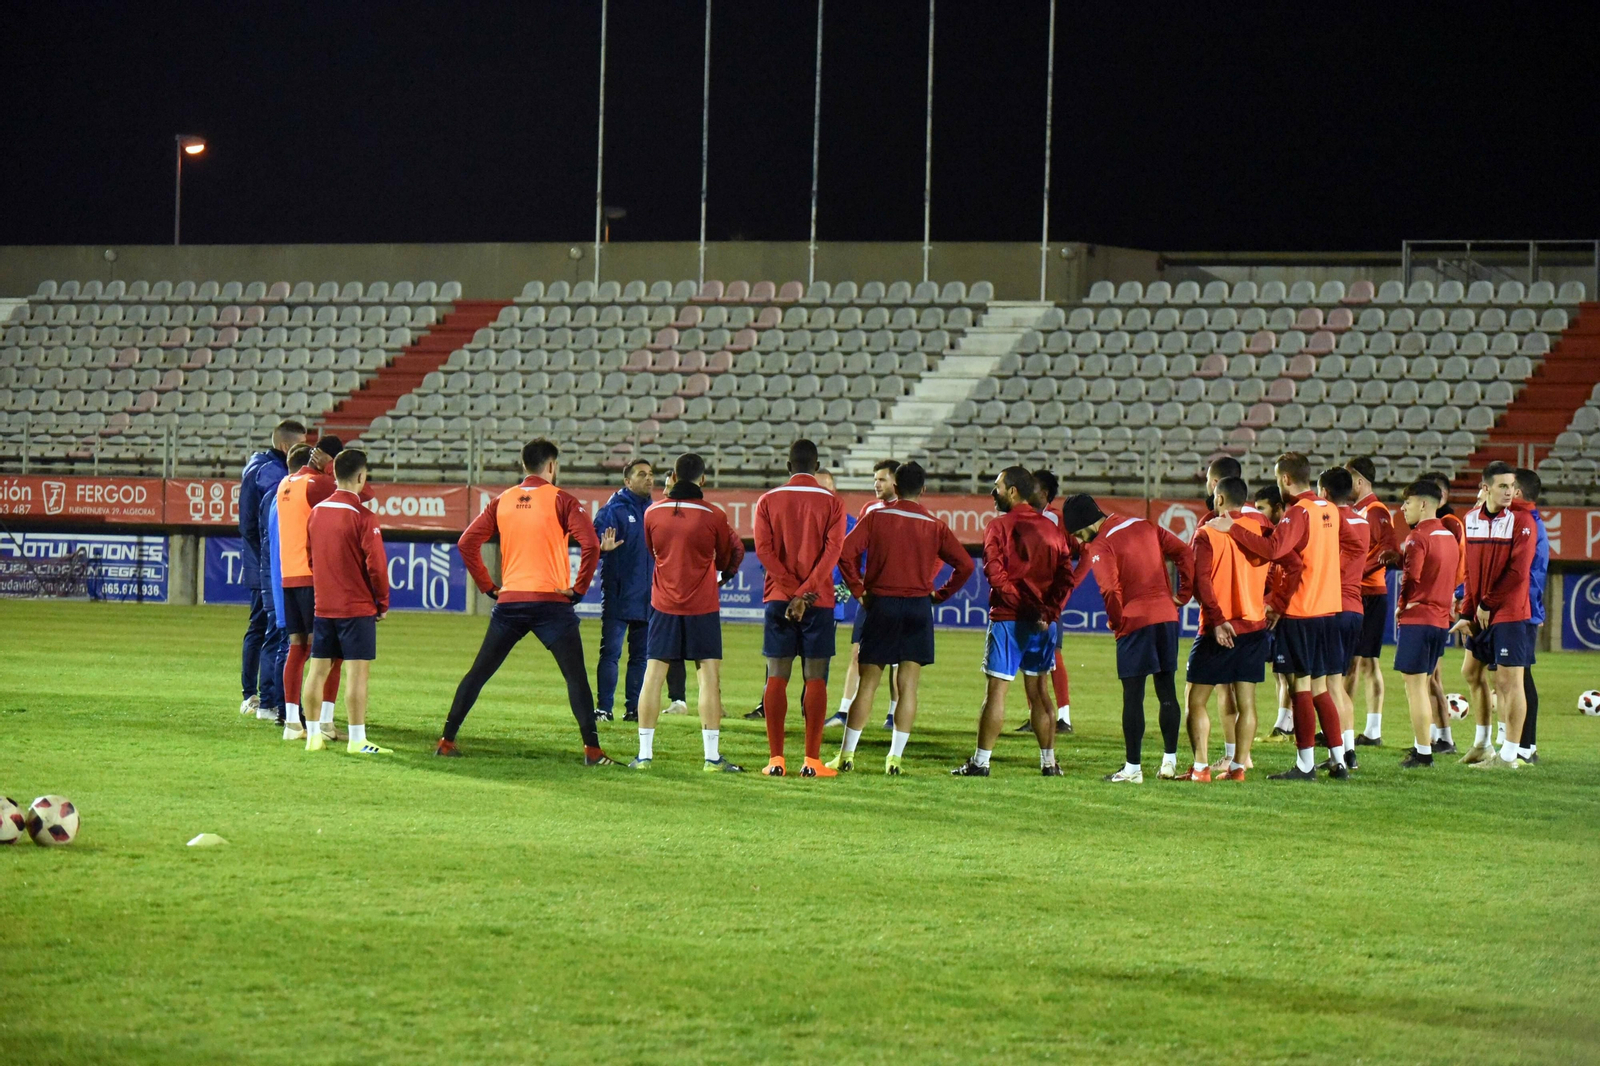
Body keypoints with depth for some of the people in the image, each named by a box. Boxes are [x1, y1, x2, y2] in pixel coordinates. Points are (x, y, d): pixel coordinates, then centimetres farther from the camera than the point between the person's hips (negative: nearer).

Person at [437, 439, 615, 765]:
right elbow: (590, 545, -14)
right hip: (551, 602, -4)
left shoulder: (502, 502, 9)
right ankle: (592, 750, -8)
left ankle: (447, 739, 12)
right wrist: (579, 589, -4)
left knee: (478, 673, 12)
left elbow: (467, 543, 5)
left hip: (509, 602, 4)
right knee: (576, 678, 0)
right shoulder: (561, 500, -3)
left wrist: (488, 587, 11)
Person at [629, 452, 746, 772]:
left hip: (664, 604, 2)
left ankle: (644, 754, 2)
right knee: (709, 676, 0)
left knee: (653, 675, 5)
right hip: (702, 606, -2)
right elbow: (726, 560, 5)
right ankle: (712, 756, -5)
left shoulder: (653, 513, -1)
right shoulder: (713, 516, -8)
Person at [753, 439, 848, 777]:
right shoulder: (831, 503, 2)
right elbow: (833, 550, -10)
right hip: (819, 599, -1)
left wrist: (792, 589, -9)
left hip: (778, 597, 1)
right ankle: (812, 760, -5)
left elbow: (763, 548, -5)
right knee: (815, 679, 0)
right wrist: (805, 592, -14)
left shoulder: (768, 501, 5)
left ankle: (776, 759, -2)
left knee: (777, 678, 3)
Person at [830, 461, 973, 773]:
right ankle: (895, 757, 0)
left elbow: (846, 552, -11)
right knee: (907, 686, 3)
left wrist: (858, 590, 0)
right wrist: (940, 594, 8)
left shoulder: (876, 517, -1)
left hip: (881, 605, -1)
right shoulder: (934, 526, 3)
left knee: (868, 683, 4)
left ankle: (846, 754, 3)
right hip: (918, 607, 1)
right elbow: (965, 565, -2)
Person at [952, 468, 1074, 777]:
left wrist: (1026, 607, -15)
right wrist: (1048, 611, -6)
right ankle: (1049, 762, 13)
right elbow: (1066, 577, 3)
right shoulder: (1051, 529, 11)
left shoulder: (999, 527, -5)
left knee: (996, 689, -4)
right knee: (1037, 689, 13)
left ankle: (981, 762, -4)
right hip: (1043, 622, 5)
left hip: (1009, 620, -5)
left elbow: (996, 574, -17)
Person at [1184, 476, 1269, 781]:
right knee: (1246, 701, 7)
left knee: (1196, 700, 2)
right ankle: (1238, 765, 4)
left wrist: (1217, 620, -19)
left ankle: (1200, 768, -5)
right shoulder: (1261, 527, 6)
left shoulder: (1207, 532, -7)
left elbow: (1201, 581, -16)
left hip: (1218, 630, -4)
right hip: (1254, 625, 4)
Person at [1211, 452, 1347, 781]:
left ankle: (1305, 764, -2)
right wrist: (1280, 604, 20)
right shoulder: (1329, 511, 12)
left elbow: (1272, 549, -30)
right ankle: (1339, 761, 13)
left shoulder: (1298, 513, -14)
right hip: (1328, 609, 8)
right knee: (1319, 687, 13)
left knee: (1301, 685, -3)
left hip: (1300, 614, -8)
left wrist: (1232, 528, -23)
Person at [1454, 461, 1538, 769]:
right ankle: (1483, 743, 33)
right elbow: (1471, 569, 11)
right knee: (1472, 672, 18)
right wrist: (1468, 612, 6)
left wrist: (1487, 604, -13)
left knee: (1508, 680, -7)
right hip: (1481, 613, 7)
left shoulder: (1521, 519, -12)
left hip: (1510, 613, -7)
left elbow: (1518, 572, -17)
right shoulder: (1472, 518, 6)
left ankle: (1510, 754, -3)